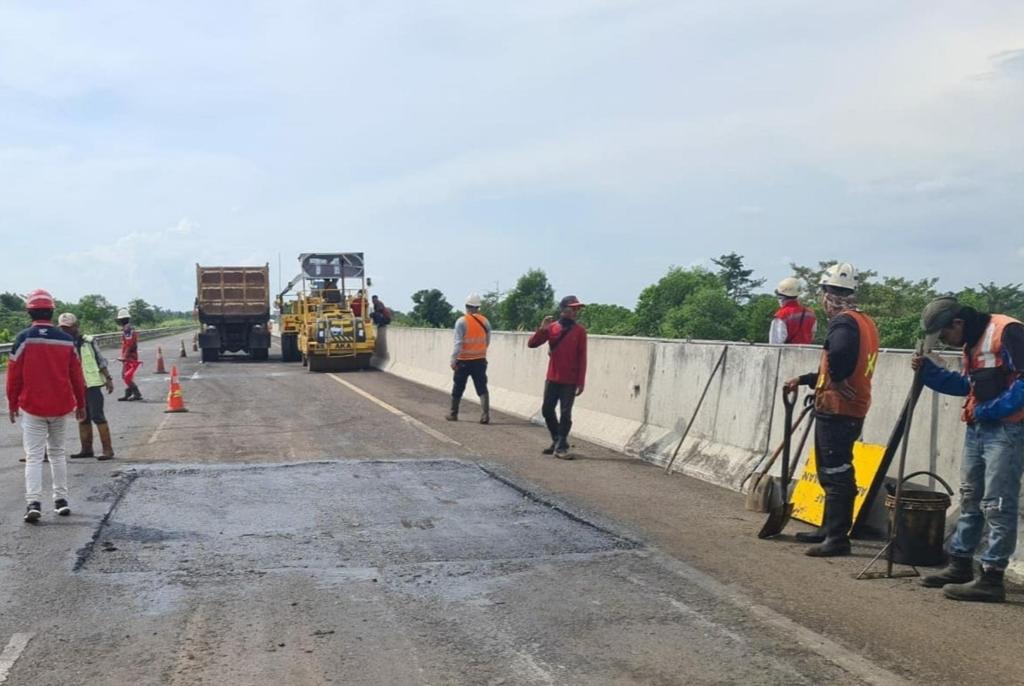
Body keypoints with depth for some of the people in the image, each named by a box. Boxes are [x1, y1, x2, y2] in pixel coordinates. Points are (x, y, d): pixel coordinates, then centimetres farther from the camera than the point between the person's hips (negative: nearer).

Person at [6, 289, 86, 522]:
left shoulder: (24, 339, -9)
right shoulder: (66, 340, -1)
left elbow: (14, 374, -6)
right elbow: (76, 376, 5)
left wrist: (12, 404, 6)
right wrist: (80, 404, 15)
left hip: (32, 407, -3)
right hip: (60, 407, 3)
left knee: (33, 456, -1)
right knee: (58, 452, 17)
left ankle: (33, 502, -13)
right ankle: (61, 499, 17)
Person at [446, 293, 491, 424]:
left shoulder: (462, 322, -11)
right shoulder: (485, 321, 2)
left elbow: (458, 343, -17)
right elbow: (487, 342, 9)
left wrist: (453, 359, -16)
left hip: (464, 361, -3)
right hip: (480, 360, 3)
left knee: (458, 389, 11)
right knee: (482, 389, 2)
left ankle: (453, 414, 21)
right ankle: (485, 415, -10)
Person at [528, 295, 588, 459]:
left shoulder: (579, 330, -3)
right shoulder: (551, 327, 2)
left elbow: (582, 358, -4)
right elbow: (531, 344, 1)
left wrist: (581, 382, -8)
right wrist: (542, 329, -16)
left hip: (570, 381, -3)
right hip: (552, 378, 3)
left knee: (565, 413, -4)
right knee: (547, 410, 10)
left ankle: (561, 447, 2)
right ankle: (557, 440, 27)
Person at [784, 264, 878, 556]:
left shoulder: (844, 321, -15)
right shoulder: (865, 322, 15)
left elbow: (839, 353, -38)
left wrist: (838, 380, -21)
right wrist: (803, 380, 25)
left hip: (836, 411, -10)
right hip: (851, 411, 10)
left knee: (837, 475, -4)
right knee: (832, 473, 19)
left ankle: (837, 538, 1)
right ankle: (829, 529, 30)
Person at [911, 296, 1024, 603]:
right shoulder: (971, 342, 15)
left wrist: (990, 410, -20)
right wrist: (928, 371, 10)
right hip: (977, 429, 10)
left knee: (997, 506, -7)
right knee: (969, 499, 16)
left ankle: (992, 578, -2)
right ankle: (960, 566, 27)